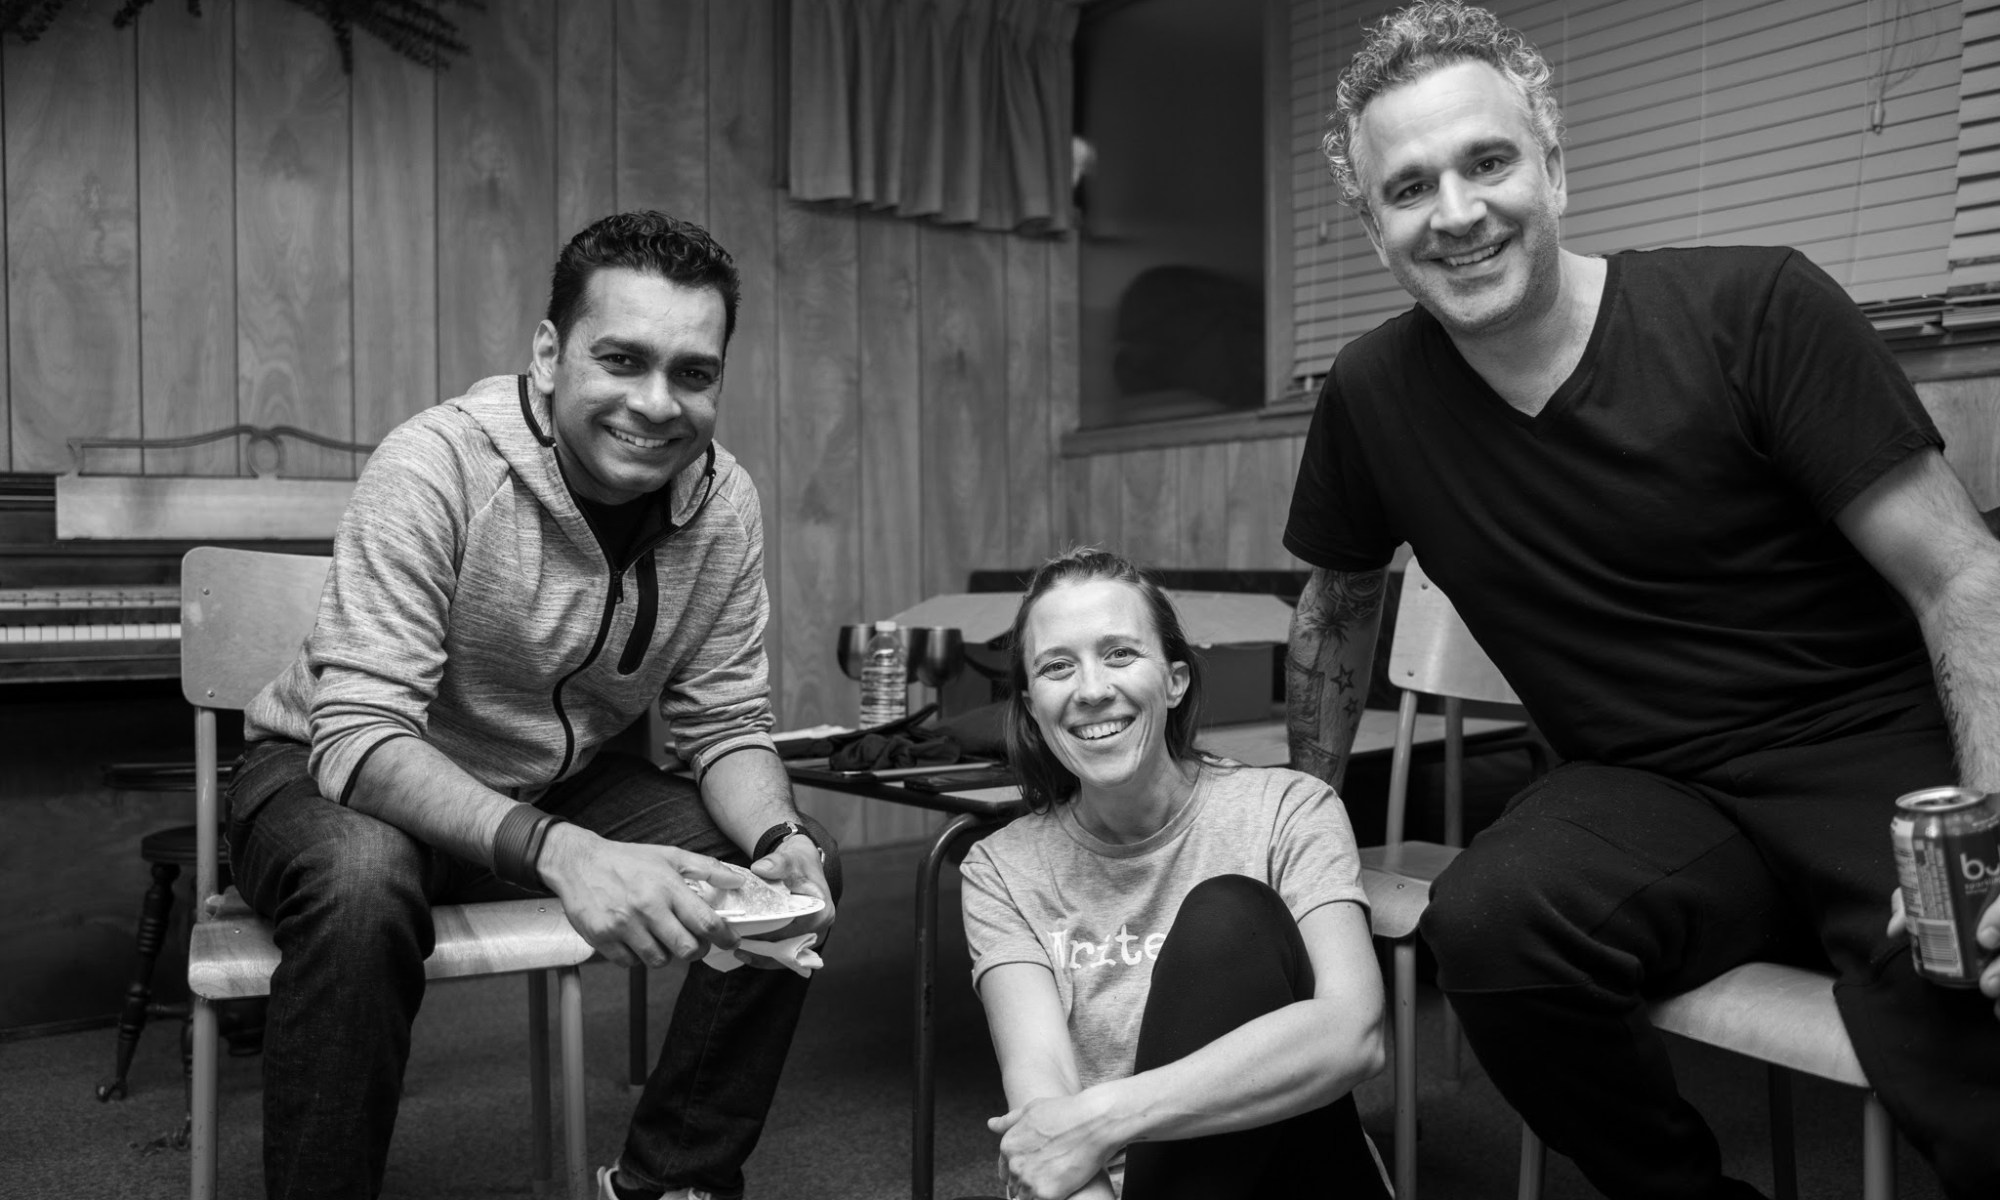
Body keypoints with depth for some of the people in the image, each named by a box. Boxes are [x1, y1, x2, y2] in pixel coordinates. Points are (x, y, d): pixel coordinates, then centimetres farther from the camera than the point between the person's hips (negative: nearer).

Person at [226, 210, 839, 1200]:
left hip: (558, 785, 5)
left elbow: (725, 724, -6)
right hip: (340, 781, -4)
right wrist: (557, 850, -50)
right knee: (362, 882, -38)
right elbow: (361, 736, -33)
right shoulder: (435, 466, -28)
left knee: (804, 867, -10)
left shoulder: (723, 501, -12)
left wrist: (778, 842, -28)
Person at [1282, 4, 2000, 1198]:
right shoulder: (1371, 393, 0)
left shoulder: (1756, 307, -10)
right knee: (1488, 923, -29)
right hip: (1644, 794, 3)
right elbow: (1341, 605, 16)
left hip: (1880, 755, -3)